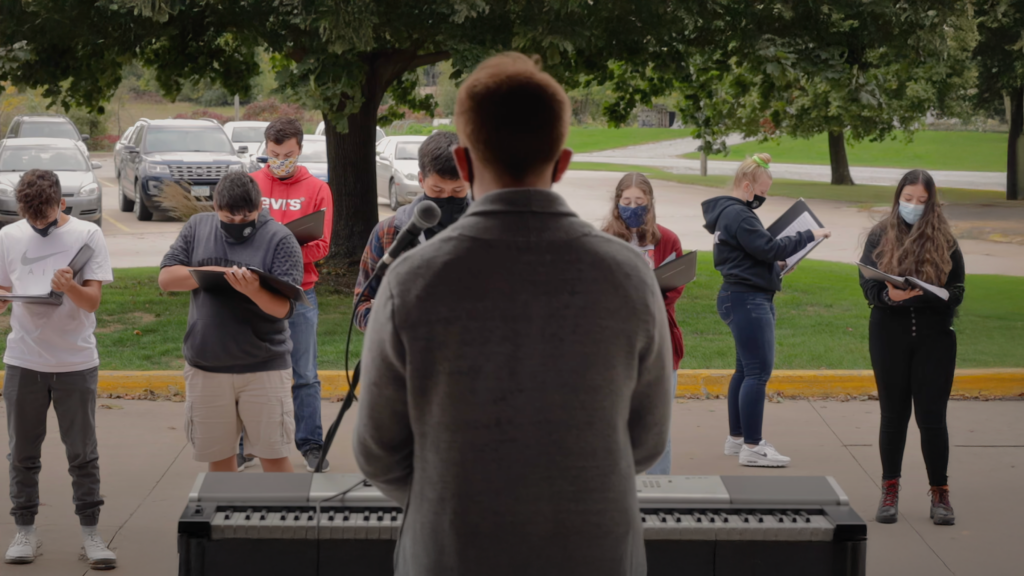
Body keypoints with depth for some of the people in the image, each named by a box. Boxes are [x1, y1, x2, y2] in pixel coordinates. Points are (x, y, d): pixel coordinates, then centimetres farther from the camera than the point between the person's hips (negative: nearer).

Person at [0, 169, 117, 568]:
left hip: (76, 362, -2)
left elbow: (93, 300, -8)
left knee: (82, 453, 3)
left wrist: (69, 287, -29)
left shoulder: (87, 235, -4)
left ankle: (90, 532, 11)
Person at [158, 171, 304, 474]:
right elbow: (166, 278, -2)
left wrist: (254, 292, -35)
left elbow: (283, 308, -15)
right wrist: (210, 272, -16)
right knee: (218, 456, 13)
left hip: (264, 367, -3)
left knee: (273, 456, 1)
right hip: (206, 367, 3)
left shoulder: (279, 239, -7)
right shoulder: (197, 228, 5)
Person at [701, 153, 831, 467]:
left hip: (747, 298, 11)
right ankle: (752, 447, -10)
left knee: (746, 370, 16)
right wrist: (809, 236, -14)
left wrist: (774, 264, 9)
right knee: (759, 371, -11)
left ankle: (737, 438, 23)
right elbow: (769, 247, -21)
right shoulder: (738, 215, -16)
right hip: (747, 300, -11)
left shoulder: (732, 212, 17)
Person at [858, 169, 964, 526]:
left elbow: (957, 292, 0)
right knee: (893, 415, 8)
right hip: (889, 335, 1)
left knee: (932, 417, -1)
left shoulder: (944, 239, 2)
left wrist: (924, 294, -19)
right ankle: (890, 491, 20)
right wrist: (889, 295, -25)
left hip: (934, 336, 0)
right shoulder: (880, 236, 3)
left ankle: (940, 494, 10)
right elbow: (867, 285, -4)